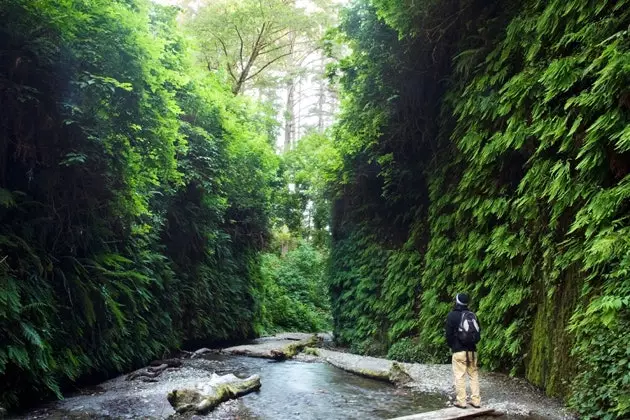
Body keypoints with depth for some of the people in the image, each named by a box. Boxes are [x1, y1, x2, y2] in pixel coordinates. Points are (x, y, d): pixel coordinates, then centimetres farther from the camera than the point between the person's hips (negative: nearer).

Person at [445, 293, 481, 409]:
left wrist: (451, 346, 10)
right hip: (472, 350, 5)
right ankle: (476, 400, 11)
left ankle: (461, 401, -2)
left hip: (459, 351, -5)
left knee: (459, 376, -2)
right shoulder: (473, 315, 8)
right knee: (474, 375, 11)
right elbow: (478, 333, 14)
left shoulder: (452, 315, -7)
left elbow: (448, 334, -6)